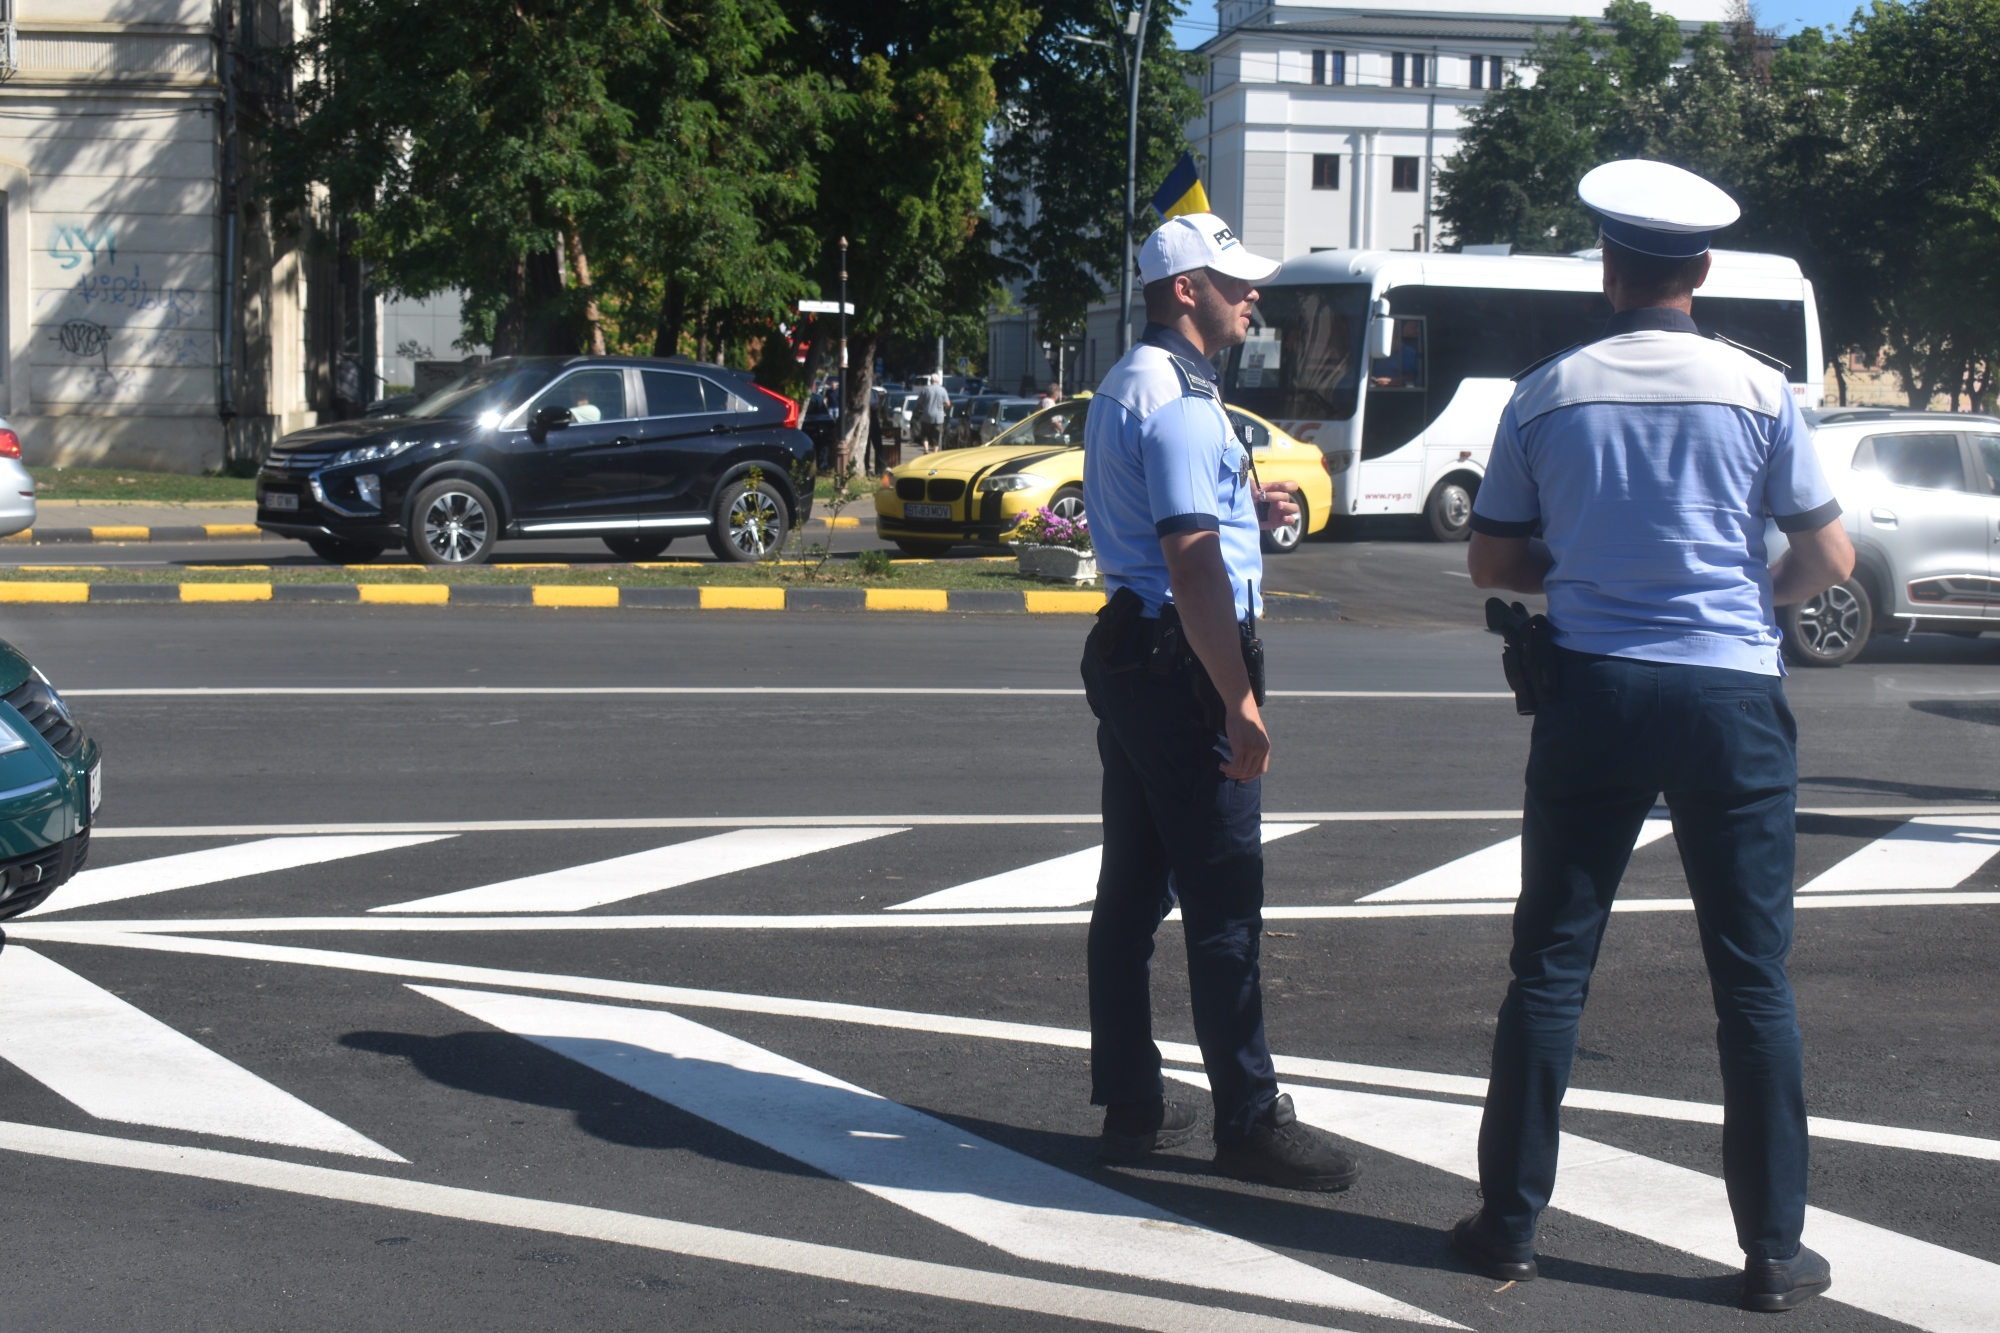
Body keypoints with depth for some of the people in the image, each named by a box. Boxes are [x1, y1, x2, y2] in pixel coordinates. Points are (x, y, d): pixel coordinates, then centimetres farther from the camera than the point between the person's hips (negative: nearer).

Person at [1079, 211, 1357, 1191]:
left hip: (1129, 657, 11)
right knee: (1223, 900, -6)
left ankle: (1131, 1107, 18)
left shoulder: (1125, 387, 17)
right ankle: (1249, 1121, -1)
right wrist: (1239, 700, -24)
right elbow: (1192, 564, -23)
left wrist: (1243, 512, 17)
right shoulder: (1176, 399, -15)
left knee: (1133, 891, 12)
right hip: (1180, 667, -11)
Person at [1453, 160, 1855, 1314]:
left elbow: (1493, 560, 7)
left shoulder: (1547, 395, 0)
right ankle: (1774, 1250, 10)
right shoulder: (1758, 391, -4)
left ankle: (1511, 1223, 13)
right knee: (1755, 979, 6)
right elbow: (1830, 558, 0)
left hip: (1594, 693, 1)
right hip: (1730, 694, -1)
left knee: (1552, 965, 9)